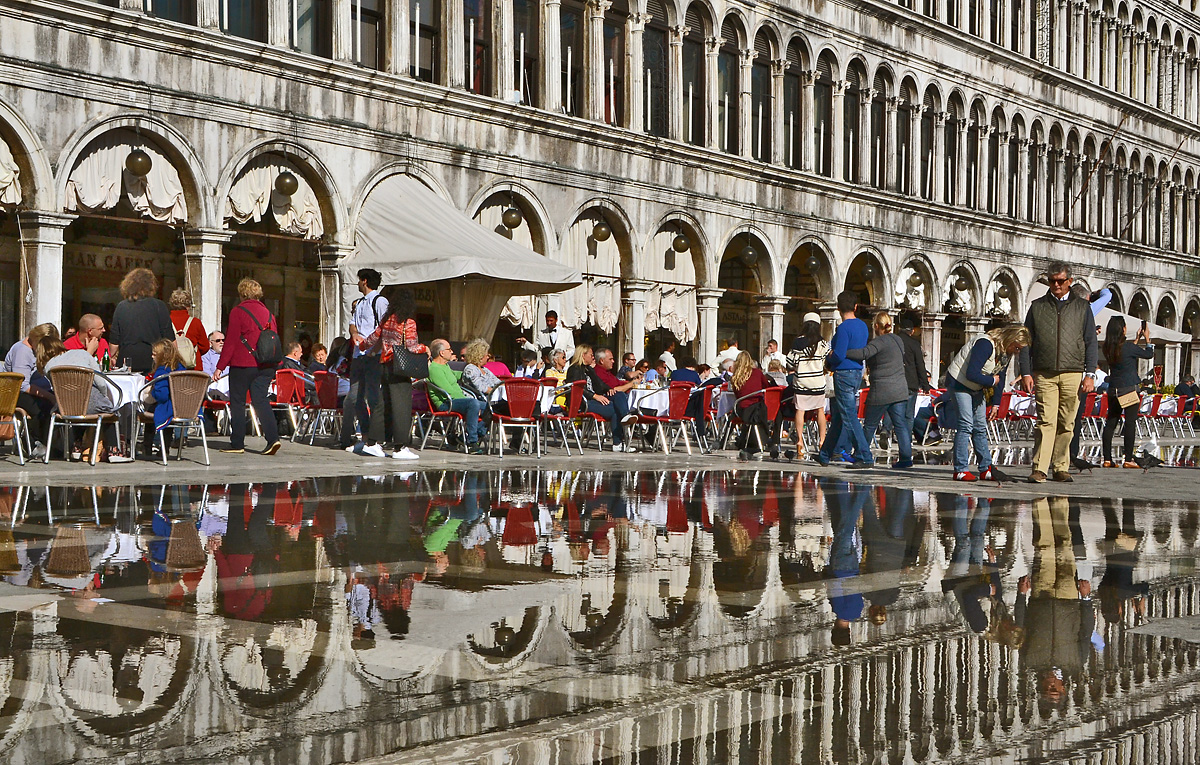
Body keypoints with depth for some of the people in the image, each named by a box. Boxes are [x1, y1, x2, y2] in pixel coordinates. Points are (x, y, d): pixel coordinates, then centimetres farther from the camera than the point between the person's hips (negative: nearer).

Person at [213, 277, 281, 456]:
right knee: (260, 400, 4)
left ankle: (237, 443, 7)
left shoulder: (238, 312, -5)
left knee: (237, 402, 5)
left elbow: (231, 342, -9)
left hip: (243, 364, -5)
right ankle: (272, 438, -13)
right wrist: (271, 365, 20)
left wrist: (220, 366, -5)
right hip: (265, 366, 5)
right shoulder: (267, 313, 11)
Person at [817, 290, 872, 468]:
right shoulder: (863, 325, 10)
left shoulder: (843, 328, -17)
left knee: (850, 417, -6)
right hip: (858, 372, 9)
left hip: (844, 374, -9)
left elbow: (838, 355, -23)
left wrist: (829, 361, -1)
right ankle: (825, 456, 24)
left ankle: (865, 457, -8)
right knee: (838, 416, 15)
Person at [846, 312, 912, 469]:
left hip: (881, 392, -7)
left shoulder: (880, 341, -12)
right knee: (901, 424, 4)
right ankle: (906, 457, -2)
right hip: (900, 390, 7)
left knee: (870, 425, 6)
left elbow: (864, 353, -28)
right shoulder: (898, 340, 13)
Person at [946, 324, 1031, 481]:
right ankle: (960, 470, -13)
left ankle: (986, 469, 11)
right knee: (966, 424, -15)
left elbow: (1000, 379, 7)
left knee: (980, 427, 7)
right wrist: (992, 381, -20)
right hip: (959, 382, -9)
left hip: (977, 389, 9)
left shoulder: (1006, 353, 0)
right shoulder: (985, 344, -29)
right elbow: (971, 374, -34)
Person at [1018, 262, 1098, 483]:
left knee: (1066, 424, 1)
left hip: (1072, 374, 1)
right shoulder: (1037, 307, 12)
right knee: (1046, 421, -10)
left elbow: (1090, 343, 11)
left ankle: (1060, 468, 9)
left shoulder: (1082, 307, 13)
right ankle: (1039, 469, -12)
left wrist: (1090, 374, 2)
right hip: (1044, 374, -1)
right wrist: (1026, 373, 1)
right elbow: (1027, 341, 11)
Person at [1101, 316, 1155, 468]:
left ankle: (1107, 459, 7)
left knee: (1110, 423, 7)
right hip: (1129, 389, -6)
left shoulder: (1108, 348, 3)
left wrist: (1137, 339, 30)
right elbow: (1149, 354, 0)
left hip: (1113, 390, 6)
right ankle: (1128, 459, -3)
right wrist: (1147, 338, 14)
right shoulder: (1127, 347, -14)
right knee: (1130, 423, -2)